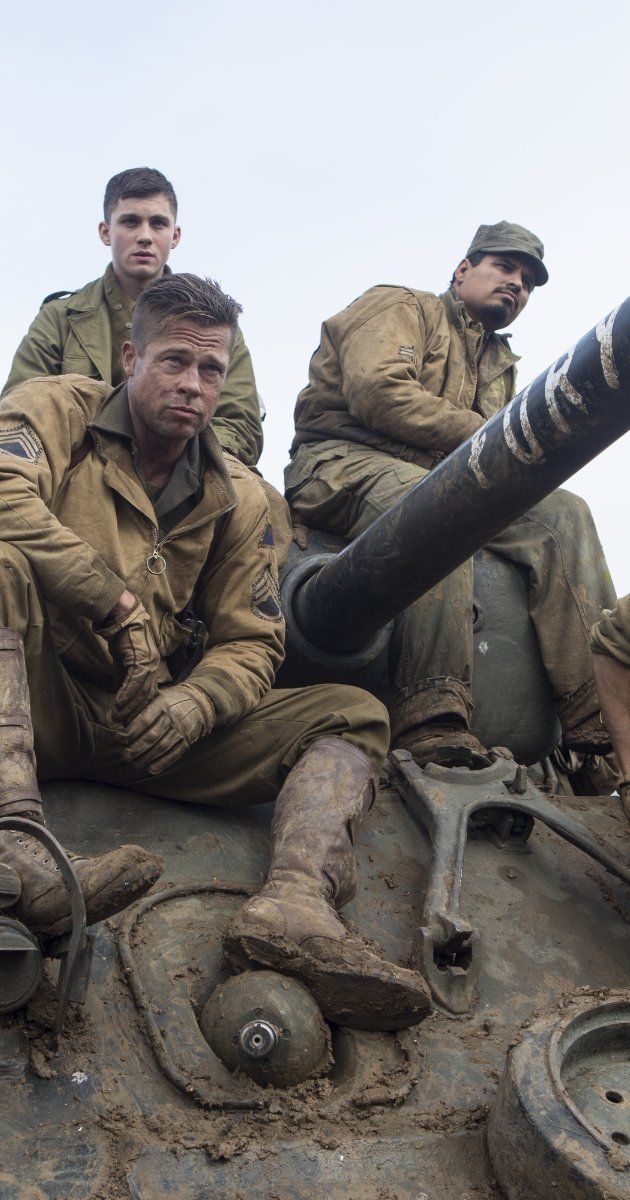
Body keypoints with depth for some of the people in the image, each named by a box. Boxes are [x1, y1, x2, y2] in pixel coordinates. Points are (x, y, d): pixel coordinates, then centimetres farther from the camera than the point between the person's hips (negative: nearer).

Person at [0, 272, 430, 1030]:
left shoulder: (238, 499, 11)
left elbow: (251, 642, 6)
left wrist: (192, 704, -16)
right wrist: (121, 607, -19)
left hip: (158, 723, 4)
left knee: (353, 716, -8)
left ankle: (295, 903, -37)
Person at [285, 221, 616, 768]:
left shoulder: (501, 365, 33)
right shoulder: (401, 307, 11)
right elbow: (376, 392, -11)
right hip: (345, 463, -6)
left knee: (563, 513, -16)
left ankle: (600, 719, -27)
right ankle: (435, 727, -49)